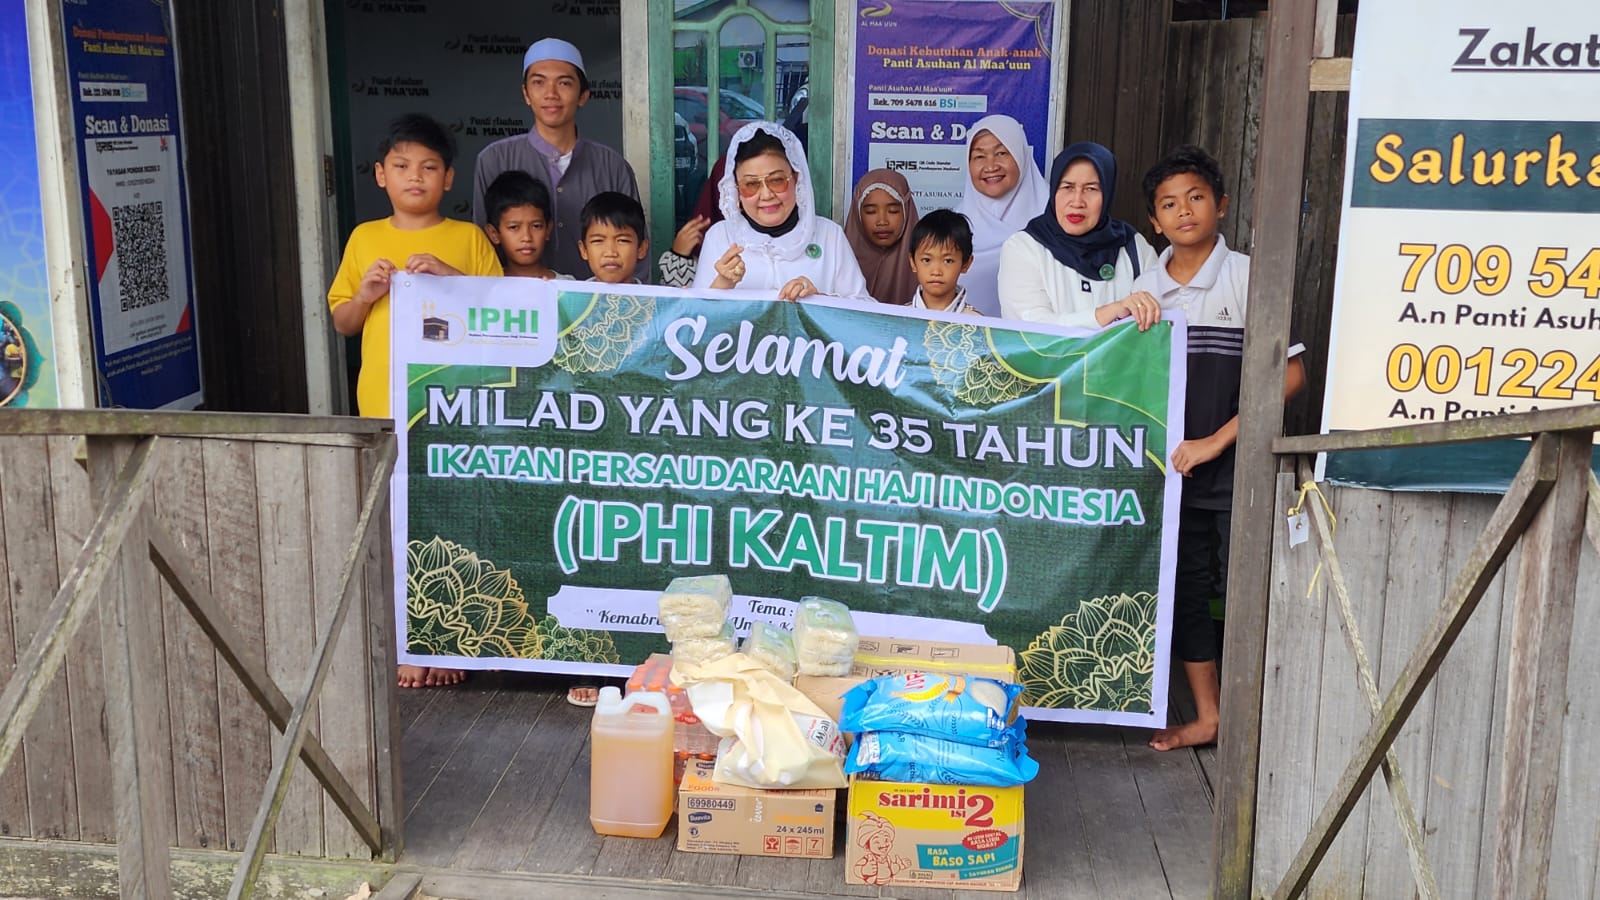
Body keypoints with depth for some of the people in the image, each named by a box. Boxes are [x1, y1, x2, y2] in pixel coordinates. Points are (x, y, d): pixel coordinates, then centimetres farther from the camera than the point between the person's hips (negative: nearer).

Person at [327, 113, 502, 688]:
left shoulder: (467, 238, 2)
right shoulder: (365, 239, 10)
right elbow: (341, 323, 14)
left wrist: (452, 279, -14)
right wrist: (366, 294, -6)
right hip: (385, 408, 2)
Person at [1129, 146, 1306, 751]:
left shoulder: (1248, 277, -6)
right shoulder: (1145, 289, 7)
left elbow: (1290, 373, -11)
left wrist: (1216, 440, -13)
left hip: (1238, 467, -5)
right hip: (1171, 467, 5)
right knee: (1182, 591, 10)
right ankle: (1207, 716, 24)